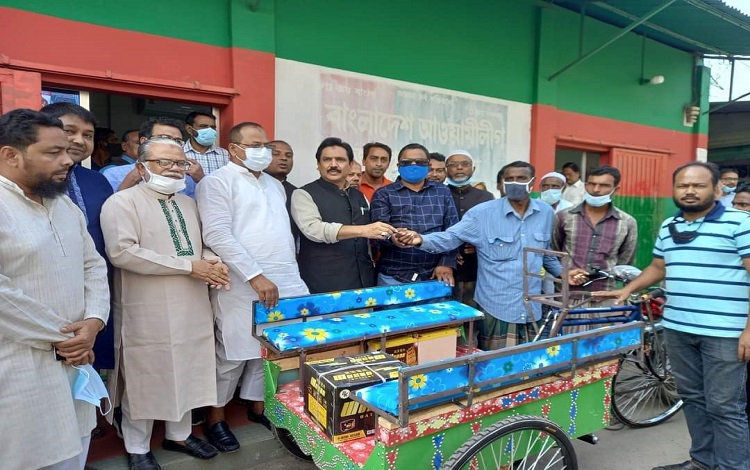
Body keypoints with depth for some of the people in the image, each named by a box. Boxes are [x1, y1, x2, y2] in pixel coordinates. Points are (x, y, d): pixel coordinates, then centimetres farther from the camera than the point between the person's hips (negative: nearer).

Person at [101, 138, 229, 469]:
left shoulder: (188, 204, 14)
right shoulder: (122, 202, -8)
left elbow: (202, 245, 18)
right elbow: (122, 252, -21)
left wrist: (211, 264, -8)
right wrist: (188, 266, -21)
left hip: (192, 308, 6)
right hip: (148, 312, -6)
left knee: (186, 374, 16)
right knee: (145, 380, 8)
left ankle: (178, 435, 36)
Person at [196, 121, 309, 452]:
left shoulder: (275, 185, 18)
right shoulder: (218, 182, -6)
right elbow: (218, 235, -16)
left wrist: (291, 273, 15)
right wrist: (256, 276, -21)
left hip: (285, 284, 7)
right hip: (243, 287, -6)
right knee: (233, 354, 5)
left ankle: (257, 405, 33)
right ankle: (215, 417, 24)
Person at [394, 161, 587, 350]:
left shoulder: (546, 213, 5)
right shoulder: (482, 213, -10)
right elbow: (450, 237, -15)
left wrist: (562, 272, 9)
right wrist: (420, 239, -32)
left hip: (532, 308, 4)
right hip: (496, 308, -4)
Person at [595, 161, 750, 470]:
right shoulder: (668, 227, 12)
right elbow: (658, 267, 23)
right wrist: (628, 289, 11)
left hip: (725, 332, -6)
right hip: (677, 328, 6)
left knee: (724, 406, 2)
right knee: (692, 398, 16)